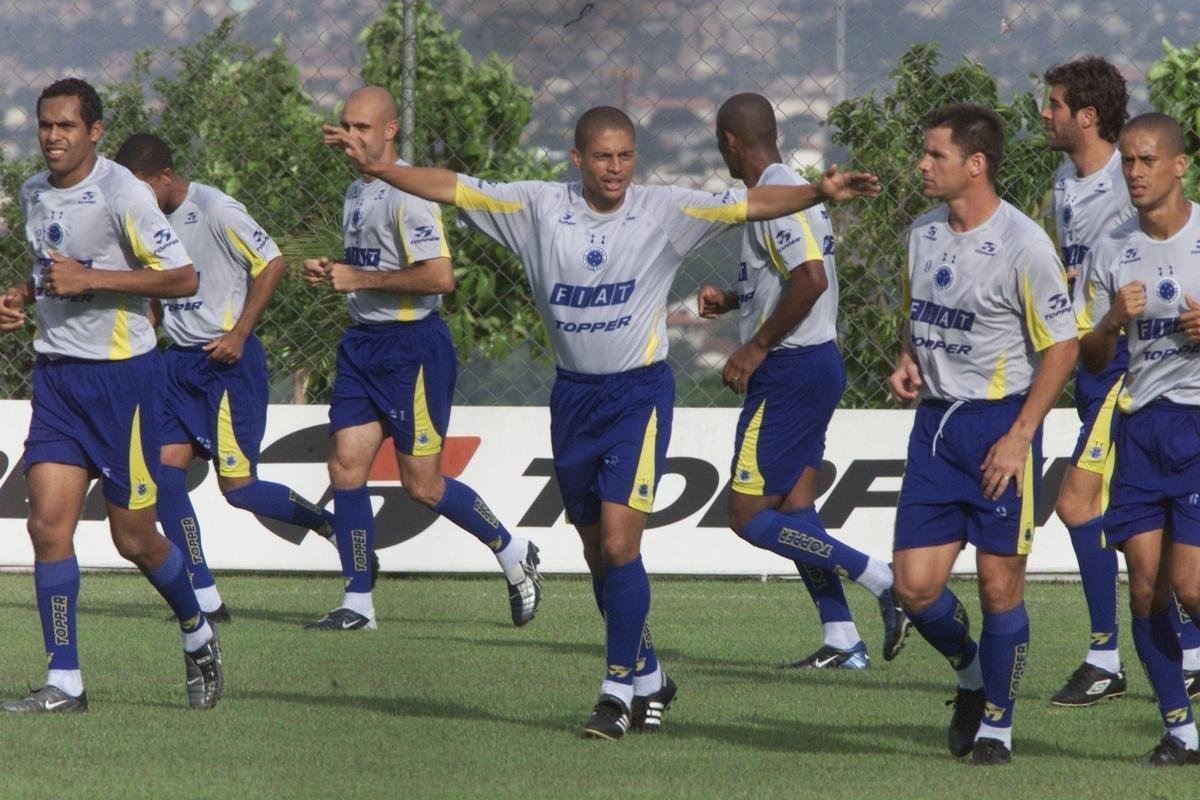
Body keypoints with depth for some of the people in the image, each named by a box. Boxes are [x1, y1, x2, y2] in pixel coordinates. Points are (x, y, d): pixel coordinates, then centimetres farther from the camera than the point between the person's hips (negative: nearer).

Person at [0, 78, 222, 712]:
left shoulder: (122, 193, -14)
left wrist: (89, 279, -20)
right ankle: (64, 683, -4)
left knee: (134, 537, 2)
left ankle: (197, 634, 30)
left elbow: (183, 278, -15)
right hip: (56, 369, 6)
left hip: (121, 373, -6)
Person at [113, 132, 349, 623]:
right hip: (179, 361, 8)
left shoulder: (216, 210, -14)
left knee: (237, 486, -9)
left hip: (227, 361, -8)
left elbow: (271, 264, -12)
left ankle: (334, 527, 14)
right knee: (165, 469, -4)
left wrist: (238, 334, -15)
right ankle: (204, 598, 0)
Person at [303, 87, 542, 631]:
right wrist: (330, 274, 7)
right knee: (346, 466, -1)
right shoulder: (357, 193, 14)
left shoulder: (408, 193, -16)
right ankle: (358, 603, 4)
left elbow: (440, 277, -24)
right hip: (363, 342, 9)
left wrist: (360, 279, -20)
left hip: (413, 346, -8)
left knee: (421, 484, -2)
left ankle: (513, 553, 19)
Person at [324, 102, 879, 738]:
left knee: (619, 542, -15)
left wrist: (819, 193, -25)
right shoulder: (540, 208, -1)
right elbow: (451, 188, 1)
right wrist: (376, 167, -7)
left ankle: (620, 690, -5)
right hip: (572, 393, 4)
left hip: (639, 391, -4)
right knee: (597, 551, 11)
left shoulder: (661, 211, -7)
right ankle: (648, 678, 28)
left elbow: (750, 205, -12)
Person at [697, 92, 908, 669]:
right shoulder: (796, 188, 16)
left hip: (790, 371, -10)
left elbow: (811, 278, -28)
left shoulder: (774, 197, -16)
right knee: (794, 509, 12)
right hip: (818, 364, 10)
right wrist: (730, 301, 18)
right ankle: (841, 642, 9)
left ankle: (885, 580, -13)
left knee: (749, 516, -8)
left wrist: (756, 347, -20)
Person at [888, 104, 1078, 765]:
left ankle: (997, 724, 15)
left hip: (999, 425, -6)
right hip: (933, 422, 6)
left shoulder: (1023, 245, -13)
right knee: (916, 586, -2)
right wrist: (906, 364, 2)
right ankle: (972, 675, 27)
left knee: (1000, 586, -1)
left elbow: (1062, 346, -10)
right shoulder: (922, 234, 8)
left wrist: (1019, 436, -15)